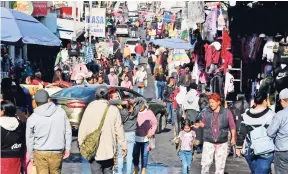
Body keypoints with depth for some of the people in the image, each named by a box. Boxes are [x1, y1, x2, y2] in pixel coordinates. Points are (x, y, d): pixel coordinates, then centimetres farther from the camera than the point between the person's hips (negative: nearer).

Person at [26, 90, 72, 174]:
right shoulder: (61, 111, -4)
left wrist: (31, 156, 13)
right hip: (57, 152, 1)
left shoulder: (32, 118, -5)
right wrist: (67, 148, 8)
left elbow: (29, 139, 2)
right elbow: (68, 131, -1)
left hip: (40, 152, -1)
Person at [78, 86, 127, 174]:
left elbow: (83, 129, -4)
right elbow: (119, 130, -4)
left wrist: (81, 143, 9)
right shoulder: (113, 110, -5)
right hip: (109, 149, 1)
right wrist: (124, 146, 5)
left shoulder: (90, 108, -6)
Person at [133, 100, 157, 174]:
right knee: (135, 153, 11)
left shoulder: (149, 112, -4)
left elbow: (154, 123, 4)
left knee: (145, 154, 6)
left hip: (146, 138, -1)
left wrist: (151, 133, -5)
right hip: (136, 137, 1)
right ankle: (136, 168, 32)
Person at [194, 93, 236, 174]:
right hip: (208, 142, 1)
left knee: (220, 164, 9)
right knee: (205, 163, -2)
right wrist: (199, 124, -8)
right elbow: (204, 123, 12)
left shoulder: (227, 112, -7)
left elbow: (232, 126, -1)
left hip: (222, 143, 0)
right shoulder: (207, 112, -2)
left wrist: (233, 137, -6)